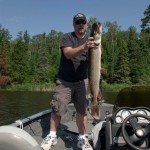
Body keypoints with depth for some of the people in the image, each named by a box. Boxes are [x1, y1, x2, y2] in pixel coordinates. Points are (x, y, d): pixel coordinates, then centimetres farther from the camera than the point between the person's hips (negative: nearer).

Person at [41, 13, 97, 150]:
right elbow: (68, 54, -22)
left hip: (81, 81, 2)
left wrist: (96, 48, -26)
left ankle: (82, 138, 12)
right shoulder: (67, 37, -4)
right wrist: (84, 47, -39)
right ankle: (52, 136, 16)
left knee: (82, 110, 0)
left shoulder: (89, 39, 7)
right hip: (64, 81, -2)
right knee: (57, 109, 0)